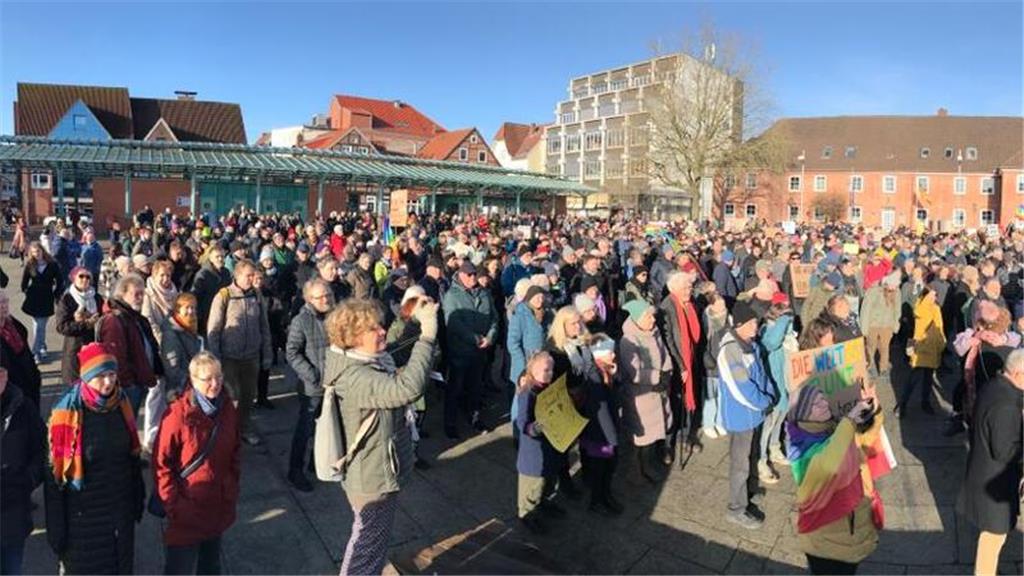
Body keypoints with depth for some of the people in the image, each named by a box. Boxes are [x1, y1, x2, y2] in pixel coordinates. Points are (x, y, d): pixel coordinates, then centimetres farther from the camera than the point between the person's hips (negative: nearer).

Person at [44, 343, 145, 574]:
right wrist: (56, 526, -11)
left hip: (120, 509, 4)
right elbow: (55, 472, -13)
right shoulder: (68, 412, -18)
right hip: (83, 513, -4)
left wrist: (137, 498, 9)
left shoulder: (121, 402, -5)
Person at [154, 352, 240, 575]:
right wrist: (173, 504, -13)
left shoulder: (228, 410, -2)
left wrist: (232, 489, 7)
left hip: (219, 508, 5)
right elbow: (161, 463, -13)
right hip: (186, 514, -5)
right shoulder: (177, 414, -19)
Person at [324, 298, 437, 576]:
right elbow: (408, 389, -48)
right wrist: (427, 335, -46)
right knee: (368, 545, 13)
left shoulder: (376, 361, -4)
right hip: (373, 478, -9)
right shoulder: (355, 377, -33)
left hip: (381, 470, 9)